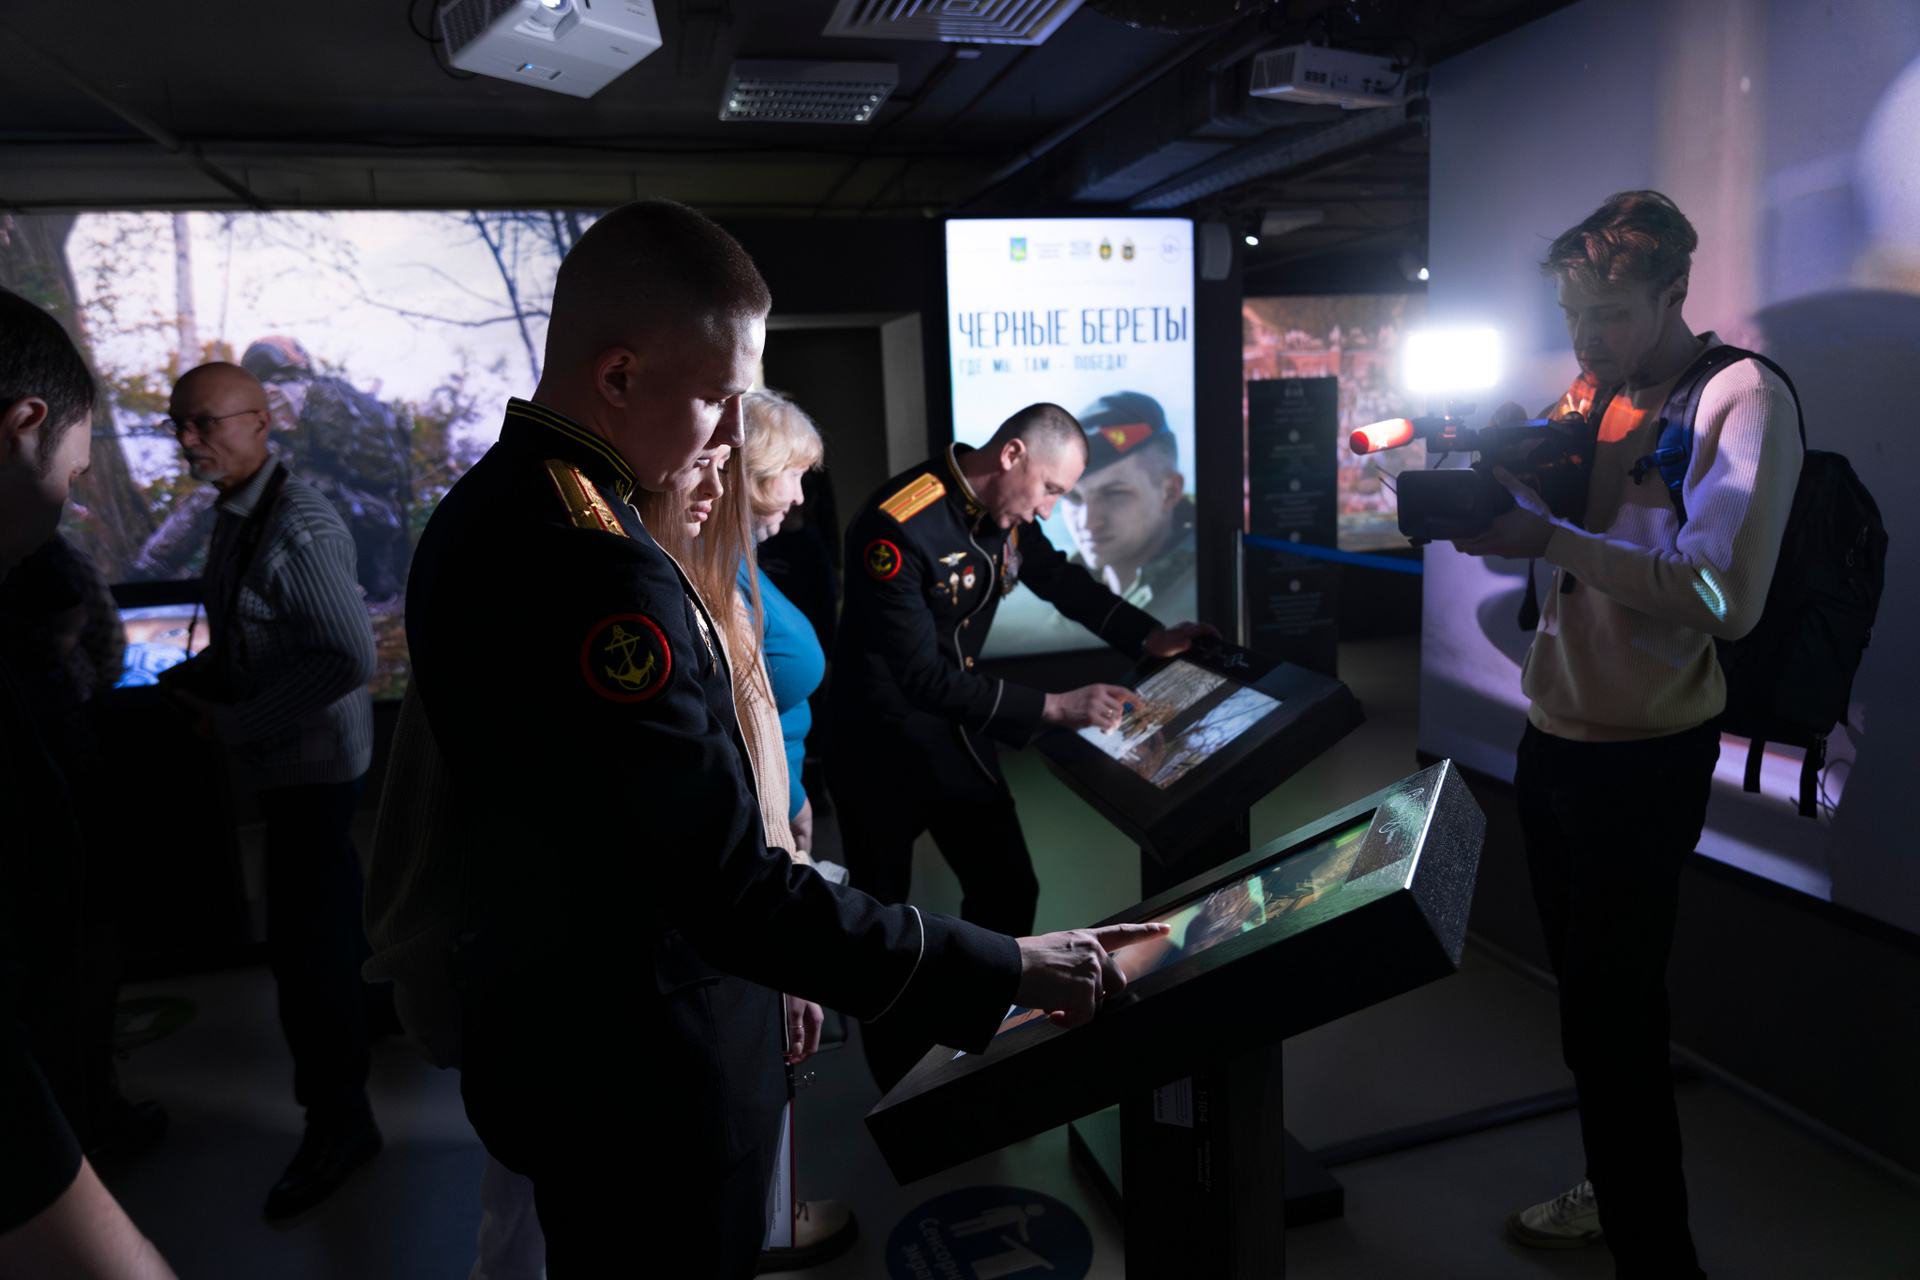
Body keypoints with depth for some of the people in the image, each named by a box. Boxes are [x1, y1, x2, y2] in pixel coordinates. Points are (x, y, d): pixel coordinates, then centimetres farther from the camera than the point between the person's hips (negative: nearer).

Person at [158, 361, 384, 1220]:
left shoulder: (298, 527, -23)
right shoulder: (237, 515, 8)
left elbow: (348, 656, -28)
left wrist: (235, 724, -20)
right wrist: (193, 678, 5)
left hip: (313, 762, -9)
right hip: (285, 759, 9)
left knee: (304, 943, -2)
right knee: (330, 918, 25)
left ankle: (339, 1122, 12)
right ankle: (370, 1010, 47)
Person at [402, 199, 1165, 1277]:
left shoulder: (487, 512, 3)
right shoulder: (594, 568, -30)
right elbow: (736, 892, -30)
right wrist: (1006, 970, -24)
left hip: (542, 1022, 10)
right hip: (648, 1085, -9)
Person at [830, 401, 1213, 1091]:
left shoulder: (1007, 513, -4)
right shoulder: (897, 527, -29)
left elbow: (1058, 577, 15)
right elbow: (925, 677, -29)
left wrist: (1151, 637, 7)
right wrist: (1054, 708, -28)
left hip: (957, 727, 8)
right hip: (882, 748, -7)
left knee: (1008, 891, 11)